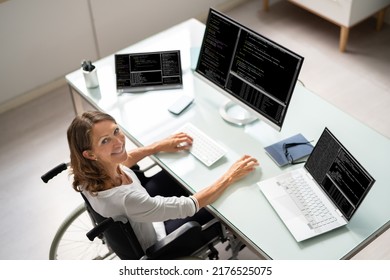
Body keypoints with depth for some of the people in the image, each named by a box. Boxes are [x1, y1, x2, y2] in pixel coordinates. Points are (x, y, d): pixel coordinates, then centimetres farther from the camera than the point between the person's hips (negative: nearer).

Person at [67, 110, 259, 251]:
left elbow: (121, 161, 1)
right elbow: (188, 206, -37)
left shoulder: (91, 168, -25)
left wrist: (158, 146, -4)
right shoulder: (124, 199, -47)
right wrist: (230, 176, -26)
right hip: (151, 245, -6)